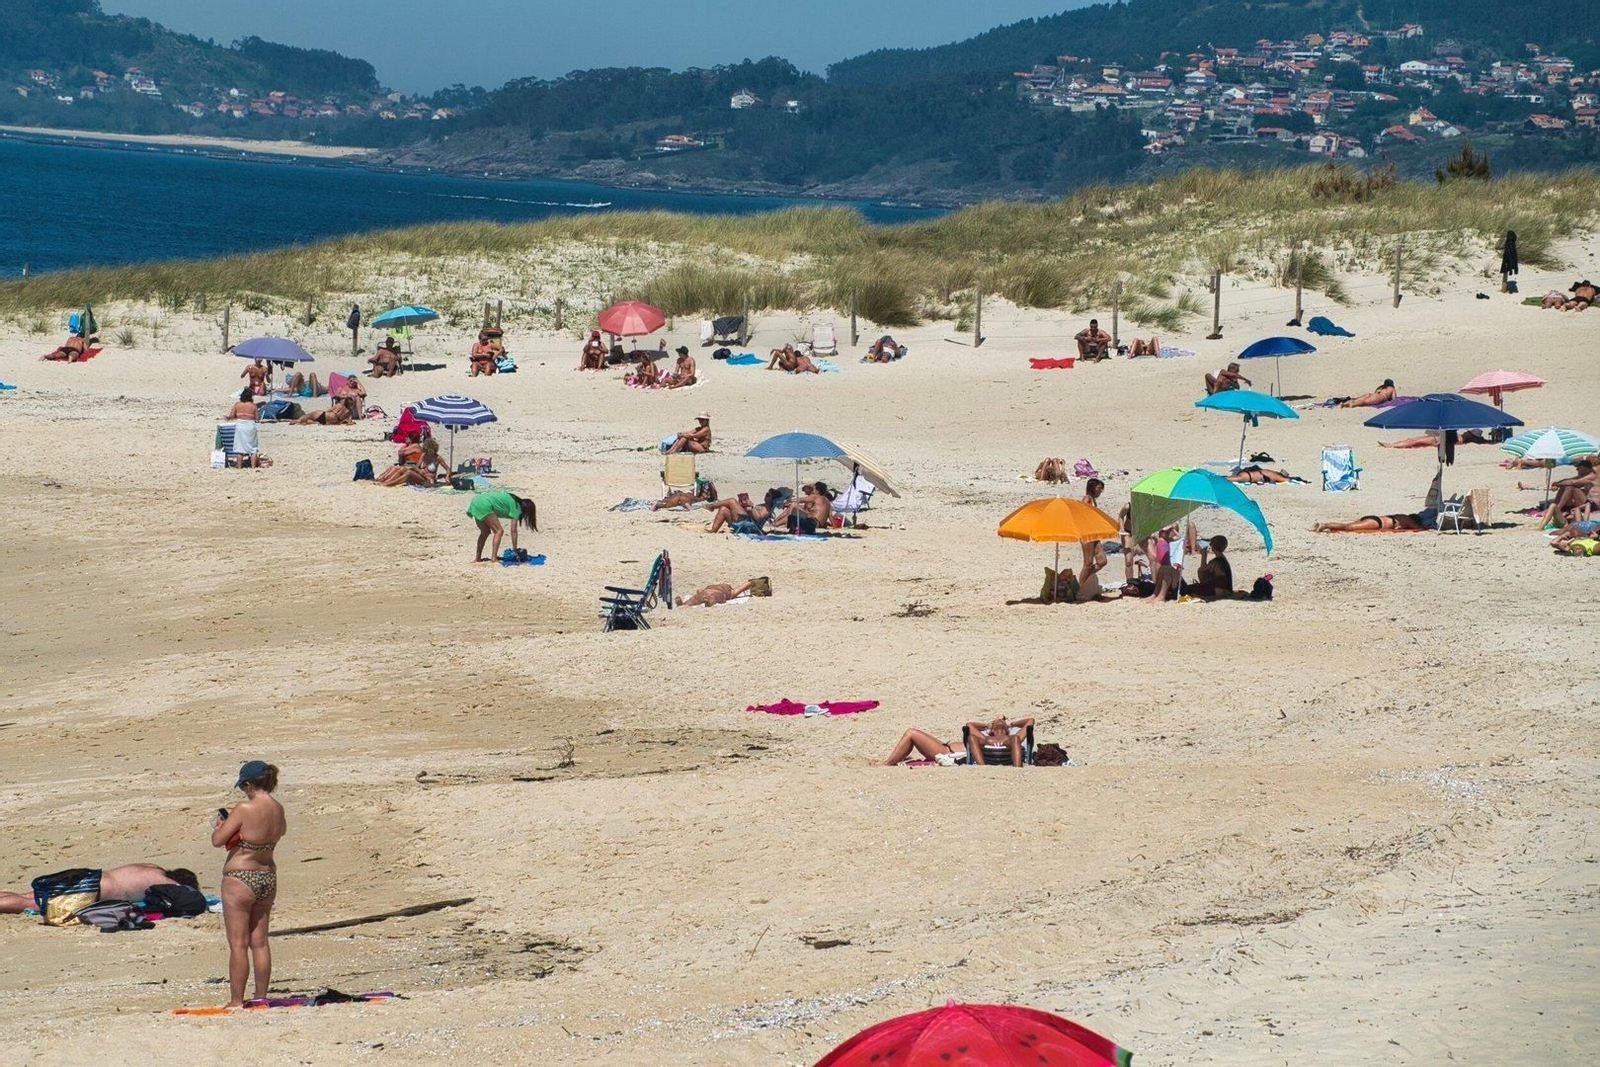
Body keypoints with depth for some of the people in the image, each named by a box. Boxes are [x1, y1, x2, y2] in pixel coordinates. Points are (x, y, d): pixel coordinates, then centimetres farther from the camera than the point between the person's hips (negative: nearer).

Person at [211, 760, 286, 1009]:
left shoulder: (245, 809, -19)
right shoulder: (278, 809, 2)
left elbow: (217, 841, -16)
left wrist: (219, 826, 5)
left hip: (240, 879, -7)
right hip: (268, 877, 7)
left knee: (238, 944, -1)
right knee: (260, 941, 15)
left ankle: (236, 1001, 2)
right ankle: (261, 997, 18)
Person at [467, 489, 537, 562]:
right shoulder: (516, 506, -1)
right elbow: (513, 530, -2)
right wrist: (515, 550, 3)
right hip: (484, 505, -9)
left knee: (485, 532, 20)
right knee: (499, 531, -4)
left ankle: (477, 558, 22)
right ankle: (493, 558, -12)